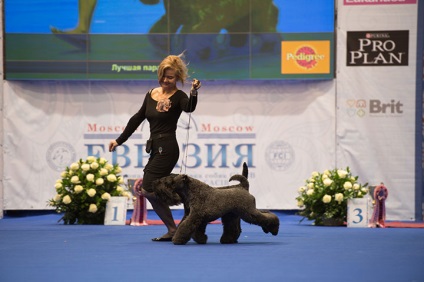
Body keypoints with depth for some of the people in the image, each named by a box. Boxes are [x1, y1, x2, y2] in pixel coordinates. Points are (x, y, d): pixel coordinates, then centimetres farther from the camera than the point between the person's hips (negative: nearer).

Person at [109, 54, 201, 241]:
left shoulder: (178, 96, -8)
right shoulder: (151, 95, 11)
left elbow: (189, 108, -31)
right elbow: (137, 119, 18)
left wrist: (194, 93, -51)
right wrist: (119, 140, 19)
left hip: (167, 149, -8)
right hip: (156, 149, 8)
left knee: (148, 190, -13)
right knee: (154, 191, 7)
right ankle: (172, 230, 12)